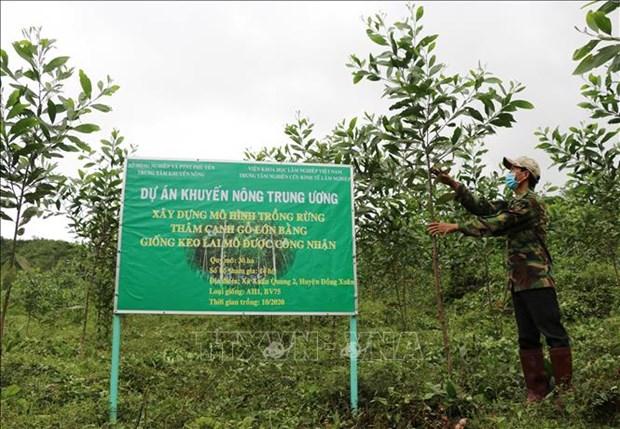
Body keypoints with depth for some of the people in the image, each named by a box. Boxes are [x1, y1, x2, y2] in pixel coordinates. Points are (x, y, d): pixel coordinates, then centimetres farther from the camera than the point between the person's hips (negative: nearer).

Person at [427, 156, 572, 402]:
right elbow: (481, 207, 13)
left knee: (554, 334, -4)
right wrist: (452, 184, 6)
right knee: (527, 338, 9)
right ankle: (537, 391, 14)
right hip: (518, 282, 10)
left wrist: (454, 227, -17)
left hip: (537, 280, -9)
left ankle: (564, 389, 1)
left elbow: (493, 225, -17)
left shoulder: (529, 202, -9)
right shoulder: (514, 204, 20)